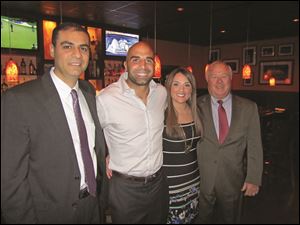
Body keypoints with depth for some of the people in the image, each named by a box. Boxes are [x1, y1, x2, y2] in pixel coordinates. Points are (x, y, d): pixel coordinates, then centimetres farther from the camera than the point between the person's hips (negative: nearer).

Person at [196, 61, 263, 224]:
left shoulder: (248, 108, -3)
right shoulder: (197, 107, -7)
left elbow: (254, 145, -3)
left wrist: (253, 178, -4)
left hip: (233, 181, 1)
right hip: (201, 180, 0)